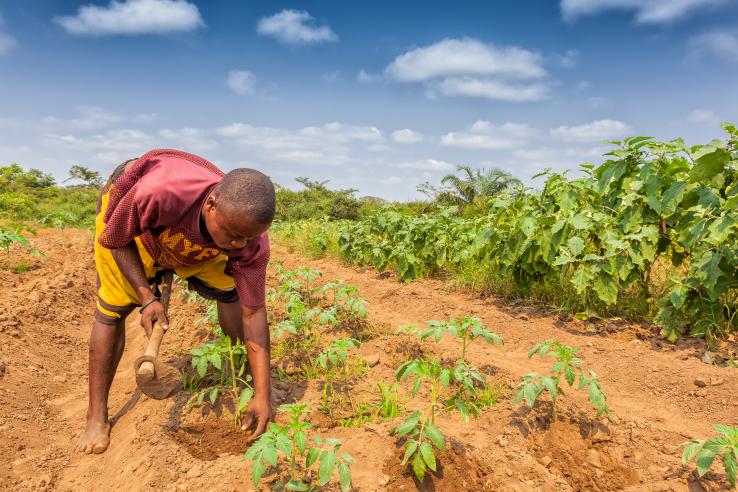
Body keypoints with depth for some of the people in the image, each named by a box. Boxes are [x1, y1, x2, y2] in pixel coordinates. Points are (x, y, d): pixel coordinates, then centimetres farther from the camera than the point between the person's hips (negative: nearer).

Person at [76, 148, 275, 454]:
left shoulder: (251, 242, -34)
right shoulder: (158, 191, -47)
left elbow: (253, 312, -26)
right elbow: (116, 240, -24)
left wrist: (262, 395, -26)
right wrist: (146, 298, -34)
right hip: (126, 217, -3)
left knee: (228, 291, -3)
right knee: (112, 310, -8)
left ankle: (245, 373, 19)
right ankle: (96, 418, 4)